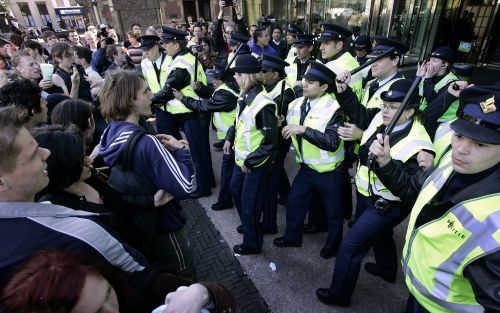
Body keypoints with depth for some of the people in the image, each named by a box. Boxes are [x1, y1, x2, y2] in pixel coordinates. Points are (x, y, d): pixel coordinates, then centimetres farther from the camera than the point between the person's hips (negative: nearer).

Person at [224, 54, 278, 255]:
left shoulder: (263, 104, -26)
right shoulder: (244, 95, 1)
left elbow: (270, 142, -23)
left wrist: (250, 162, -19)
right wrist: (230, 138, 7)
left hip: (256, 163, -9)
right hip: (242, 158, 9)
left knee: (249, 205, 5)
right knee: (235, 190, 26)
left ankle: (252, 244, 30)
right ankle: (248, 225, 51)